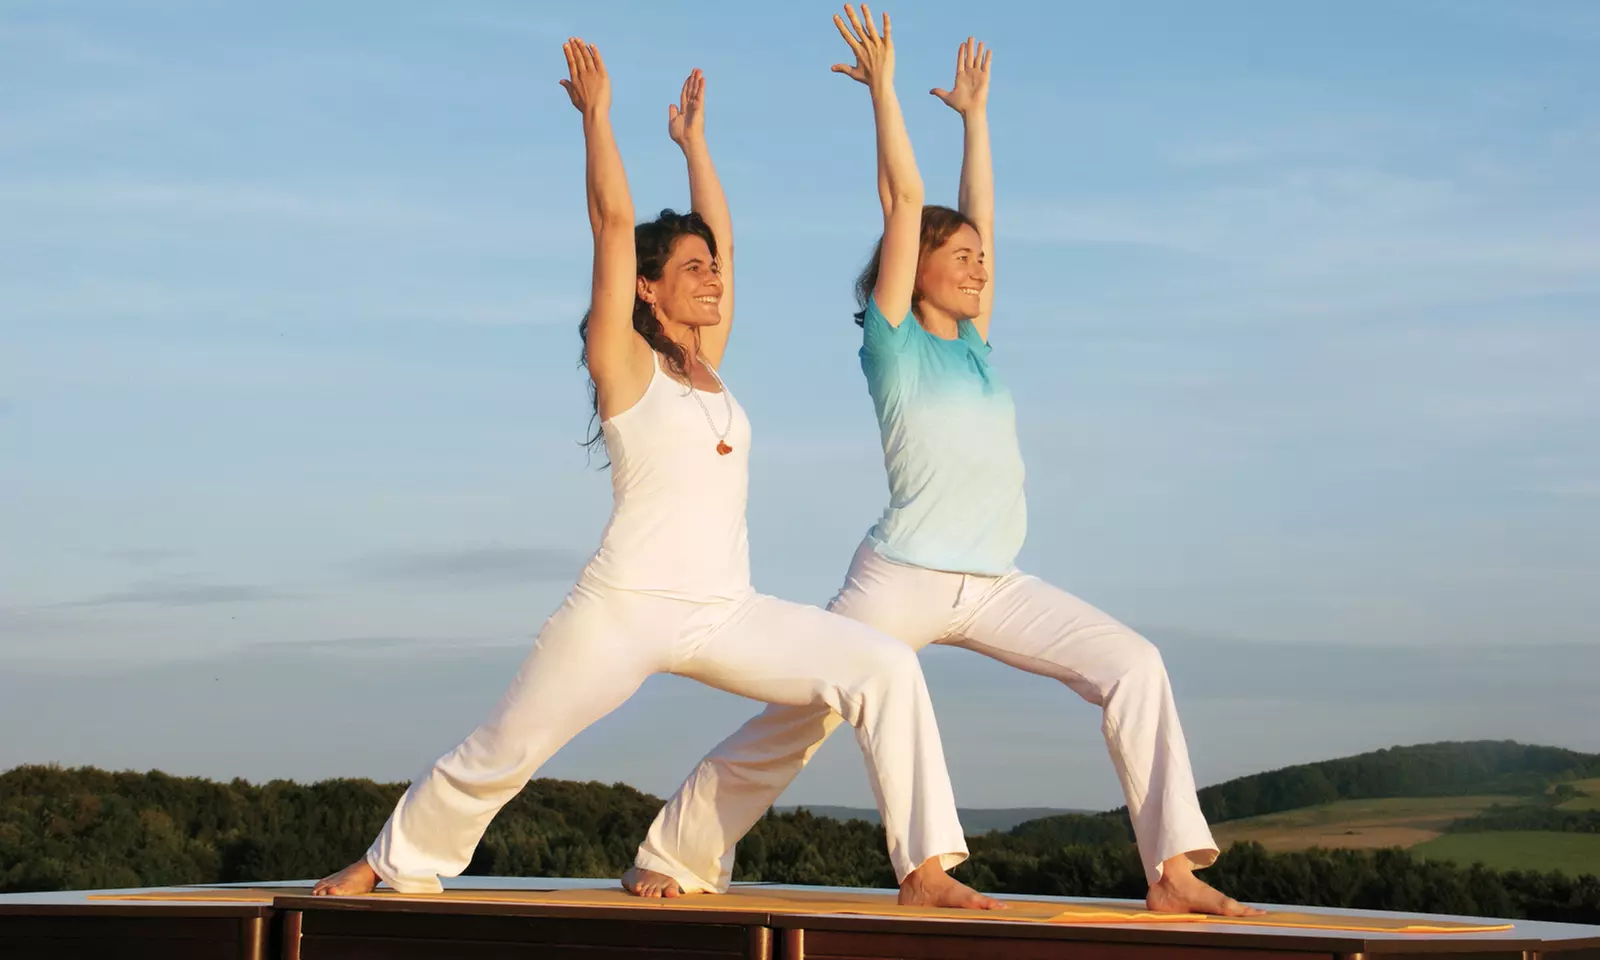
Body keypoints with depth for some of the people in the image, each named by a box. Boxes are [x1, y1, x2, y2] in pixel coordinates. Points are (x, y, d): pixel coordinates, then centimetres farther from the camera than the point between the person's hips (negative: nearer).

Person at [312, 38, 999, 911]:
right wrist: (596, 111, 1)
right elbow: (614, 221, -6)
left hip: (727, 614, 5)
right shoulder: (623, 363, 1)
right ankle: (389, 863, 28)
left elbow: (719, 237, 22)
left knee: (884, 668, -13)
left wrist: (692, 140, 30)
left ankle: (923, 868, -11)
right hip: (627, 605, -5)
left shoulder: (706, 363, 16)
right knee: (500, 754, 3)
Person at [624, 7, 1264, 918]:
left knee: (1134, 664, -12)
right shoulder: (894, 341, 0)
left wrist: (975, 111, 28)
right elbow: (905, 200, -5)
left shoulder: (974, 345, 15)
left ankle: (1173, 867, -14)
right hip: (902, 580, -5)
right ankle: (672, 856, 19)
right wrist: (883, 86, -2)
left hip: (996, 588, 6)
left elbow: (980, 211, 20)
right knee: (793, 725, -1)